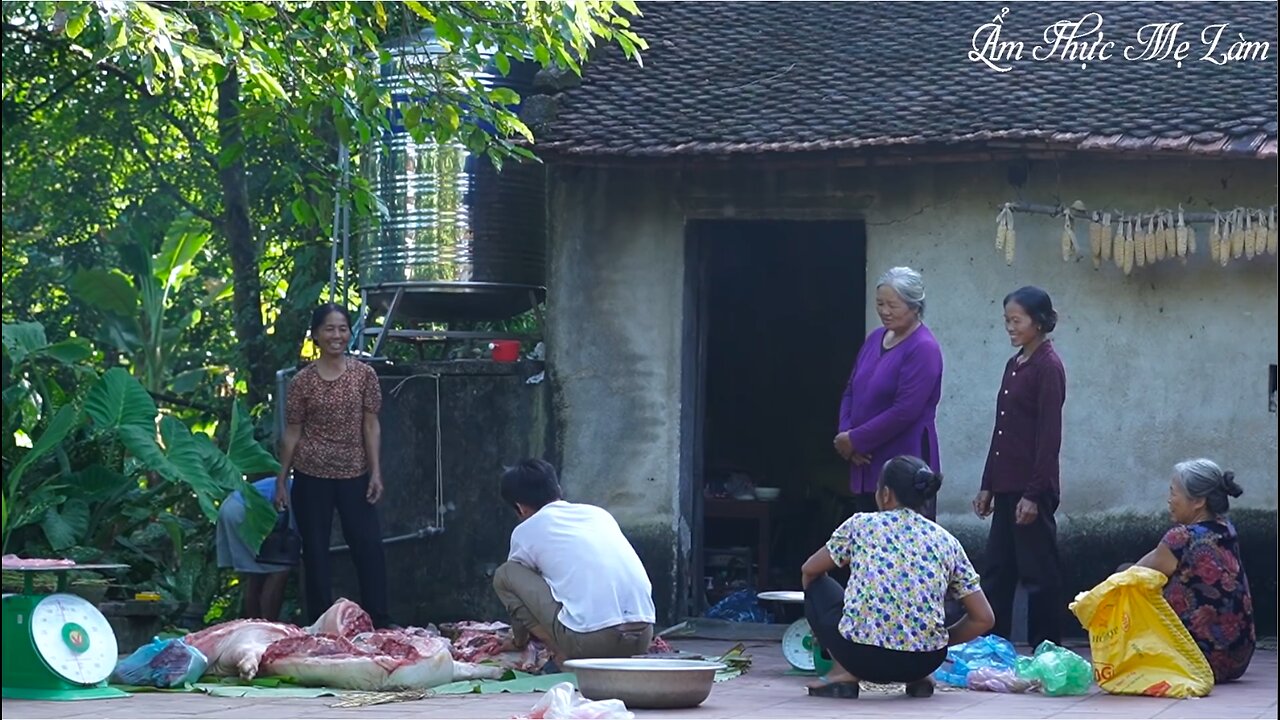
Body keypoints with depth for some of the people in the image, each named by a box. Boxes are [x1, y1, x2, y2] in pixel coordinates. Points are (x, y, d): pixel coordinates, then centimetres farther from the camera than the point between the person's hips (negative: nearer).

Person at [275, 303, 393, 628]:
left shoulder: (364, 375, 1)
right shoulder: (302, 381, -1)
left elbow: (371, 425, 2)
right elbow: (292, 433, 3)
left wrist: (376, 472, -4)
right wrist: (281, 480, 3)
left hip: (354, 474, 0)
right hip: (312, 476, 0)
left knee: (369, 546, -4)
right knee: (315, 552, 4)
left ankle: (379, 623, 3)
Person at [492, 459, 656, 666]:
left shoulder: (527, 531, 10)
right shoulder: (599, 513, 24)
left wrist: (519, 641, 47)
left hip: (590, 639, -6)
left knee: (504, 574, 12)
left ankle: (562, 653, 5)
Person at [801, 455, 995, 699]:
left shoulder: (861, 524, 9)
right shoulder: (946, 541, 13)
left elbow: (809, 571, 24)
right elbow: (983, 619, 11)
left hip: (862, 656, -4)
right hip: (923, 662, 4)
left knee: (818, 586, 24)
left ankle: (844, 673, 6)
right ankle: (919, 679, 14)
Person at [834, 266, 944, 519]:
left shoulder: (924, 349, -12)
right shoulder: (876, 338, 12)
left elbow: (904, 411, -18)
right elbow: (851, 392, 15)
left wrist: (856, 439, -13)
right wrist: (845, 435, -2)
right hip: (866, 464, 8)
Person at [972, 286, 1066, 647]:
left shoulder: (1048, 367, -11)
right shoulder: (1014, 365, 14)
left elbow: (1049, 435, -15)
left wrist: (1034, 494, -18)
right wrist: (988, 486, 16)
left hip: (1032, 489, -9)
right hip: (1007, 487, 9)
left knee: (1039, 574, -2)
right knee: (997, 572, 11)